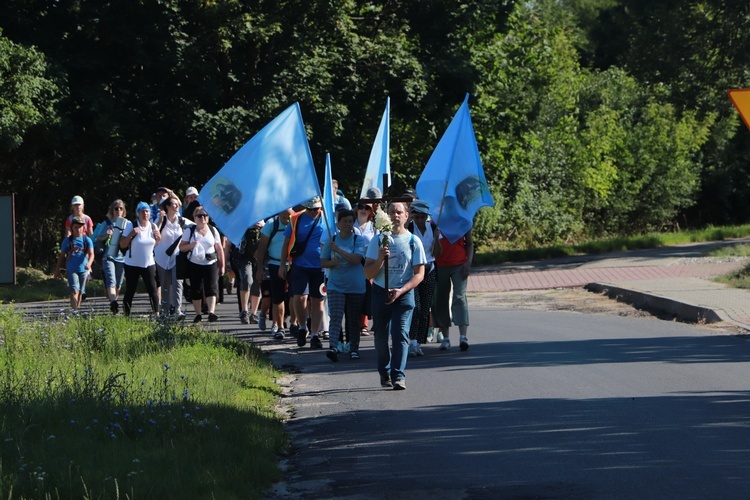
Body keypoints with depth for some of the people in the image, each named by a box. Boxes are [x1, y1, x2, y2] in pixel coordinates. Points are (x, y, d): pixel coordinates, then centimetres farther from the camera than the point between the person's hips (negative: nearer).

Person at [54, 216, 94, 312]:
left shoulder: (87, 240, 1)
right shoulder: (67, 240, 1)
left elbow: (91, 254, -10)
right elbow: (62, 256, 8)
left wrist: (89, 263, -30)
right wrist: (57, 270, 9)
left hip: (83, 269, 2)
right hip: (71, 270, -2)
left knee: (80, 292, 13)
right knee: (74, 291, -17)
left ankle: (77, 308, 28)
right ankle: (74, 310, -26)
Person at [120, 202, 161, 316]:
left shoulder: (153, 227, 3)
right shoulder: (131, 226, -8)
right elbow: (122, 245, -8)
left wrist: (158, 238, -6)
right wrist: (131, 234, -22)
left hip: (149, 264, 3)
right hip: (132, 265, -3)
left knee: (153, 290, -1)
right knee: (130, 292, 2)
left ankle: (156, 314, 6)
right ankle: (126, 315, 10)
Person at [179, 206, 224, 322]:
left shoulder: (213, 230, 5)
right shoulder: (190, 231, 3)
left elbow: (219, 249, 9)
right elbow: (181, 247, 2)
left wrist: (222, 266, 6)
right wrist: (191, 245, -18)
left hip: (211, 264, -1)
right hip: (194, 265, 1)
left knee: (211, 288, -14)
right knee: (195, 290, 4)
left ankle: (211, 312, -25)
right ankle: (198, 315, 14)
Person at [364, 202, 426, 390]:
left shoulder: (413, 241, 1)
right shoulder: (378, 240, 3)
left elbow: (419, 274, 0)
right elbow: (368, 273, 2)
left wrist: (401, 290, -14)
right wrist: (380, 259, -17)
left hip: (404, 293, -2)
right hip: (380, 292, 2)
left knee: (400, 334, -13)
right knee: (381, 335, 6)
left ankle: (398, 376, -17)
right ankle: (385, 373, 23)